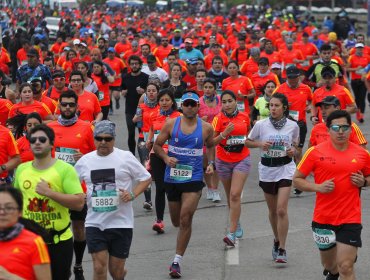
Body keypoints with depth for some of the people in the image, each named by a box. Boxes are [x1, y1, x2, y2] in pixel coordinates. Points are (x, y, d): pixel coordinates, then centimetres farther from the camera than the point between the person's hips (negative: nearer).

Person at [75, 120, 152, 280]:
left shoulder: (125, 157, -2)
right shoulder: (85, 161, 6)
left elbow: (146, 178, 4)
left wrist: (133, 194, -13)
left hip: (121, 223, -1)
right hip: (94, 223, 2)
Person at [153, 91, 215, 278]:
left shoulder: (206, 128, 0)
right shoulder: (171, 124, -1)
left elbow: (210, 146, 18)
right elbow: (157, 145, 5)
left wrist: (211, 163, 3)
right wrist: (166, 157, -13)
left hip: (194, 178, -2)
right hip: (172, 177, 2)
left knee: (185, 220, -12)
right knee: (176, 221, 11)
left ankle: (177, 261, -5)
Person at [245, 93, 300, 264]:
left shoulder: (293, 126, -4)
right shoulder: (261, 125, -5)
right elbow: (247, 142, 7)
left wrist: (293, 150, -9)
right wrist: (260, 144, -12)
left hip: (285, 168, -2)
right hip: (267, 169, 2)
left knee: (281, 210, -13)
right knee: (272, 210, 14)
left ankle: (282, 249, -7)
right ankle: (277, 240, 37)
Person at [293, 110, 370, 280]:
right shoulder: (315, 152, -5)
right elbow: (297, 180, 1)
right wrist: (318, 187, -16)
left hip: (350, 219, -1)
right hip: (323, 219, 1)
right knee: (328, 264, 20)